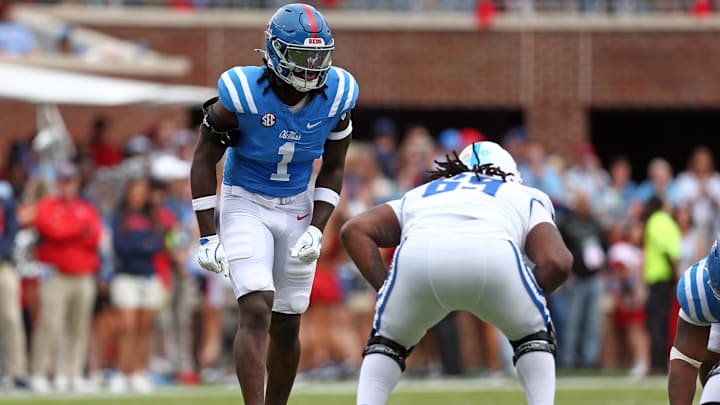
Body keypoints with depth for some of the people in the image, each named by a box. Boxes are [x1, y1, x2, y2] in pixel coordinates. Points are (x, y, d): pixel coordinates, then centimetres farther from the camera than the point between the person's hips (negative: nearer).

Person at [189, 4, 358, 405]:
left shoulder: (336, 97, -11)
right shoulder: (242, 94, -22)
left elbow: (333, 169, 3)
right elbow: (204, 161, -10)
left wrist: (317, 231, -7)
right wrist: (208, 236, -13)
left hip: (298, 208, 4)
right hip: (246, 206, -4)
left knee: (286, 325, 8)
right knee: (257, 311, -19)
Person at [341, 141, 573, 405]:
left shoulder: (417, 196, 41)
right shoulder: (527, 198, 36)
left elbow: (356, 230, 24)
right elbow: (556, 262, 16)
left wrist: (383, 288, 23)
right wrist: (518, 301, 31)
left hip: (416, 255, 1)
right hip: (492, 254, -1)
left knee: (387, 343, 28)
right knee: (534, 337, 27)